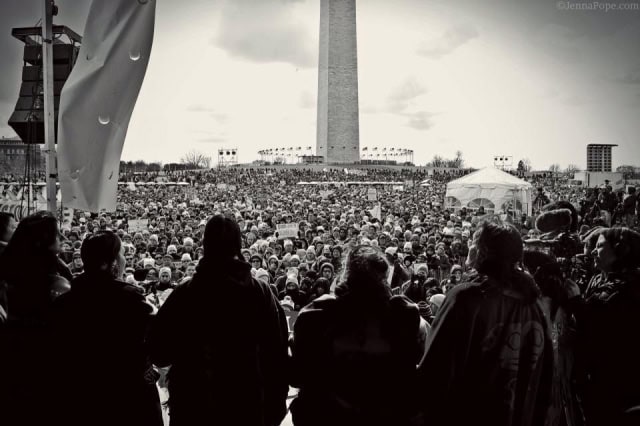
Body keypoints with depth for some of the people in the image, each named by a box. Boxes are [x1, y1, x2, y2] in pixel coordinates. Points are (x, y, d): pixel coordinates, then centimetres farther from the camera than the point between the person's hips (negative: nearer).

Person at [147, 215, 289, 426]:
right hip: (248, 406, 0)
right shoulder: (261, 292, -11)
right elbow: (277, 355, -8)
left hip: (192, 408, 0)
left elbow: (158, 353, -5)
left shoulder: (184, 293, -12)